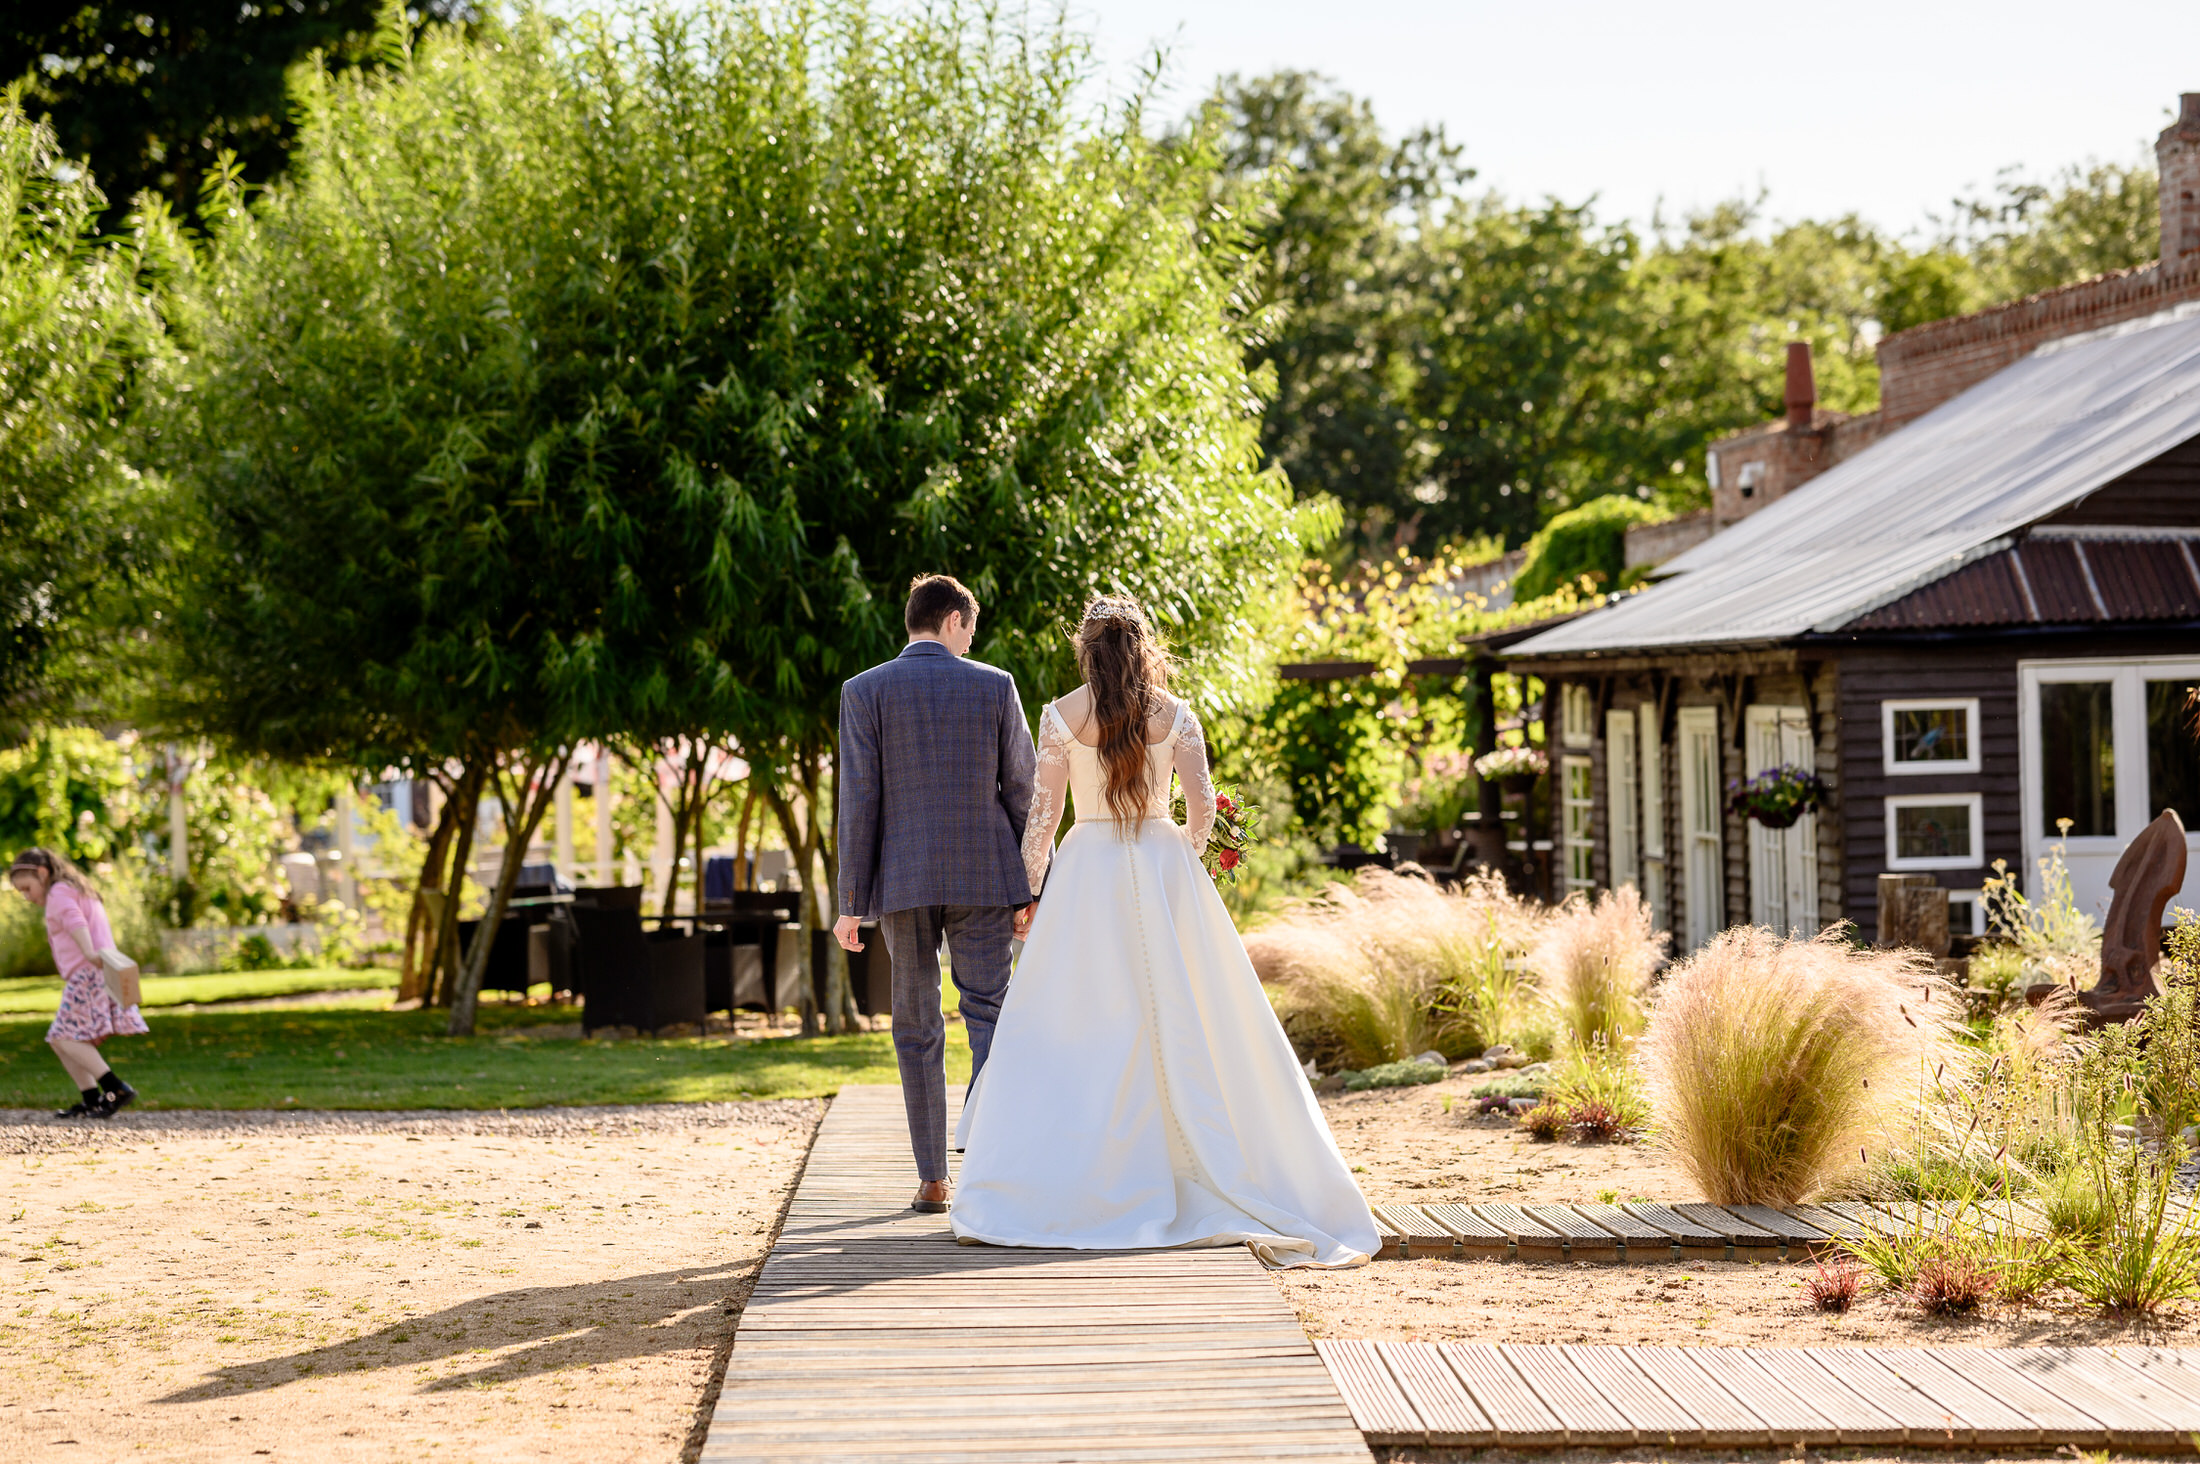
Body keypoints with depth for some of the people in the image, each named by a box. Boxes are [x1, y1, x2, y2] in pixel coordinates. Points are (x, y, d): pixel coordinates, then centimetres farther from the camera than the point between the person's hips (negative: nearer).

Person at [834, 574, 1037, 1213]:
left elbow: (858, 800, -5)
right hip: (982, 877, 0)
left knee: (916, 1028, 10)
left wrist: (851, 903, -2)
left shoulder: (865, 692, -1)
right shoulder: (994, 686, 2)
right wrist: (1028, 890, 8)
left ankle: (933, 1180, 12)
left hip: (902, 880, 1)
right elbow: (1022, 792, 2)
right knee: (988, 1017, 2)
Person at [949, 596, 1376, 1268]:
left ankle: (1035, 1195, -3)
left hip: (1087, 870, -2)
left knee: (1068, 1031, 0)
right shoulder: (1175, 714, 3)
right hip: (1163, 866, 2)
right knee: (1183, 1030, 6)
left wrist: (1033, 891, 5)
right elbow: (1202, 804, -3)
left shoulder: (1062, 715, -2)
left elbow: (1043, 813, -3)